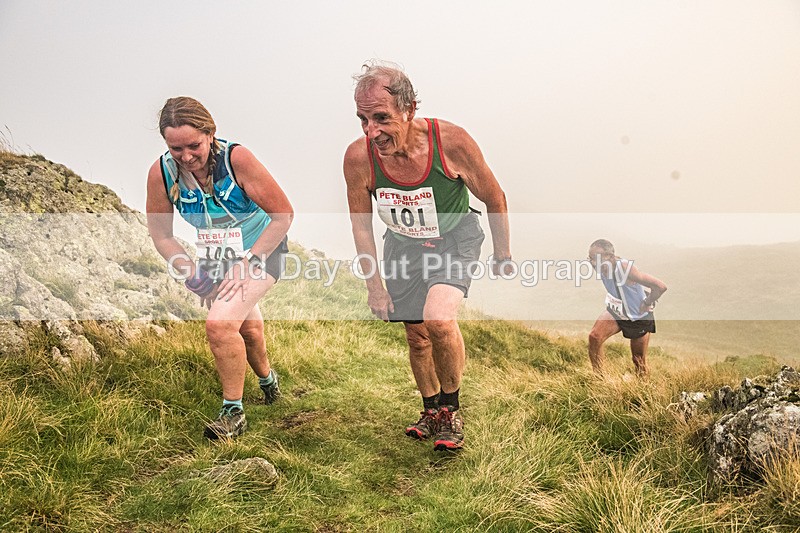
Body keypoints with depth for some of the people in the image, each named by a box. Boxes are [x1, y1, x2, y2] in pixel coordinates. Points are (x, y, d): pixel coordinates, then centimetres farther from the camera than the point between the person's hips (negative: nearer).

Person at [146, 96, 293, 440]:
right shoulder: (161, 173, -17)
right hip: (216, 260, 5)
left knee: (220, 324, -26)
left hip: (261, 251, -5)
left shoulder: (236, 158, -27)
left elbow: (283, 214, -21)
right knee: (245, 325, 25)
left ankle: (233, 412, -6)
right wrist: (189, 271, -17)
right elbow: (161, 233, -3)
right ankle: (266, 379, 56)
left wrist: (247, 262, -24)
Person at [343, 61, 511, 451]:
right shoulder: (358, 157, -24)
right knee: (417, 335, 11)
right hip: (403, 245, 3)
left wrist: (502, 254, 2)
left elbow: (494, 199, -10)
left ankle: (451, 409, 1)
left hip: (455, 238, -3)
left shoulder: (451, 141, -30)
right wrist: (373, 283, -1)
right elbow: (361, 225, -6)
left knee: (438, 319, -25)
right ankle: (431, 411, 37)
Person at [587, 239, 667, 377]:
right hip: (615, 311, 5)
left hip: (638, 317, -5)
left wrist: (646, 303, -21)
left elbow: (660, 286, -37)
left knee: (639, 360, 9)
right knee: (594, 337, -17)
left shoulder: (625, 268, -36)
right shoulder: (601, 266, -17)